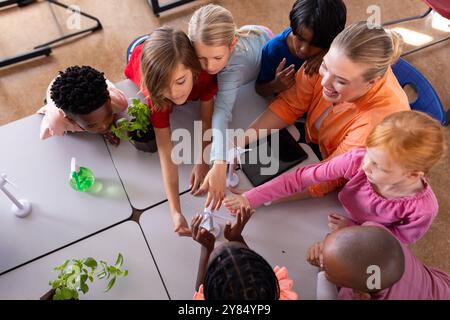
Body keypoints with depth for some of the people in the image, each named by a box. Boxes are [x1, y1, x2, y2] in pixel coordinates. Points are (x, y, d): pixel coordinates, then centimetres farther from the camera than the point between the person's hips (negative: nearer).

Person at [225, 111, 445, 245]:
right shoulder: (357, 160, -35)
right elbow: (301, 177, -30)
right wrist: (250, 199, -32)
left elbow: (396, 242, -14)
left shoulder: (423, 210, -35)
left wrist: (353, 229, -23)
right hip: (336, 217, 2)